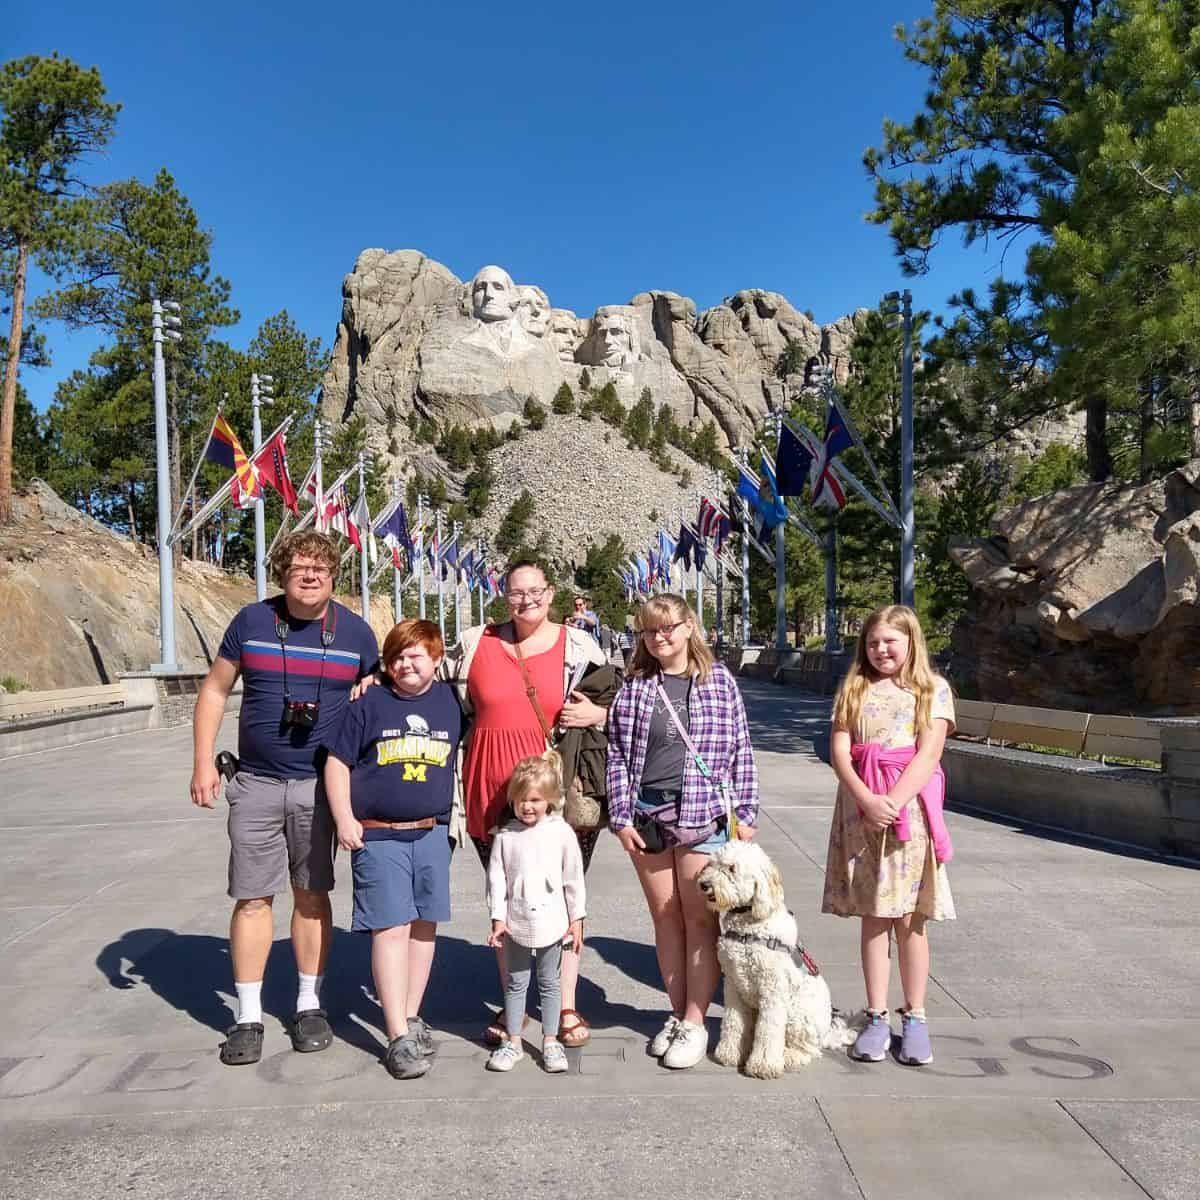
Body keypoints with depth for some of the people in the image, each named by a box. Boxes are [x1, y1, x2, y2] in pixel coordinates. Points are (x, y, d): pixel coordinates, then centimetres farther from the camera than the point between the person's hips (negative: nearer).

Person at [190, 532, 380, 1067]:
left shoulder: (356, 632, 0)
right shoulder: (252, 620, -1)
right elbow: (215, 689, 6)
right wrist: (203, 762, -1)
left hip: (321, 784, 0)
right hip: (256, 783, 0)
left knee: (312, 895, 9)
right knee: (251, 898, 3)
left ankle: (309, 1004, 24)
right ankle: (248, 1017, 15)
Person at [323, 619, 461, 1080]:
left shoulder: (450, 701, 4)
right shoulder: (369, 704, -2)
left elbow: (462, 752, 19)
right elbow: (337, 761, 1)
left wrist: (452, 819, 15)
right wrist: (344, 819, -6)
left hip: (431, 833, 3)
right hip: (378, 835, -3)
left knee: (424, 925, 10)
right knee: (391, 927, -6)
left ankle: (411, 1016, 26)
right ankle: (399, 1036, -1)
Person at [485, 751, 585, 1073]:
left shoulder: (561, 832, -7)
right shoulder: (506, 835, -4)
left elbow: (574, 879, -2)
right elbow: (496, 878, 0)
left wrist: (576, 919, -1)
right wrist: (498, 918, -4)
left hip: (552, 922, -1)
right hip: (515, 922, 1)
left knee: (549, 983, 11)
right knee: (515, 983, 12)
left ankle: (550, 1041, 22)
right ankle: (513, 1042, 22)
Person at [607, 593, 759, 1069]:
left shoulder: (719, 681, 2)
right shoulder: (634, 687, 6)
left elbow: (741, 750, 2)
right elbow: (617, 755, 5)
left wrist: (746, 812, -1)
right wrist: (621, 816, -1)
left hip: (704, 815, -2)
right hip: (647, 817, 3)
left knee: (700, 919, 3)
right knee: (665, 918, 11)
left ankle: (695, 1022, 14)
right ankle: (677, 1014, 25)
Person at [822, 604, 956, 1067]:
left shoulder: (933, 688, 3)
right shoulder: (853, 688, 10)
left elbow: (928, 754, -6)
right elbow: (839, 751, 0)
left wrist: (892, 802, -17)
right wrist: (869, 801, -14)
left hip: (909, 809, -2)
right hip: (861, 810, 2)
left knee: (909, 918, 4)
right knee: (873, 917, 6)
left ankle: (914, 1017, 16)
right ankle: (877, 1017, 14)